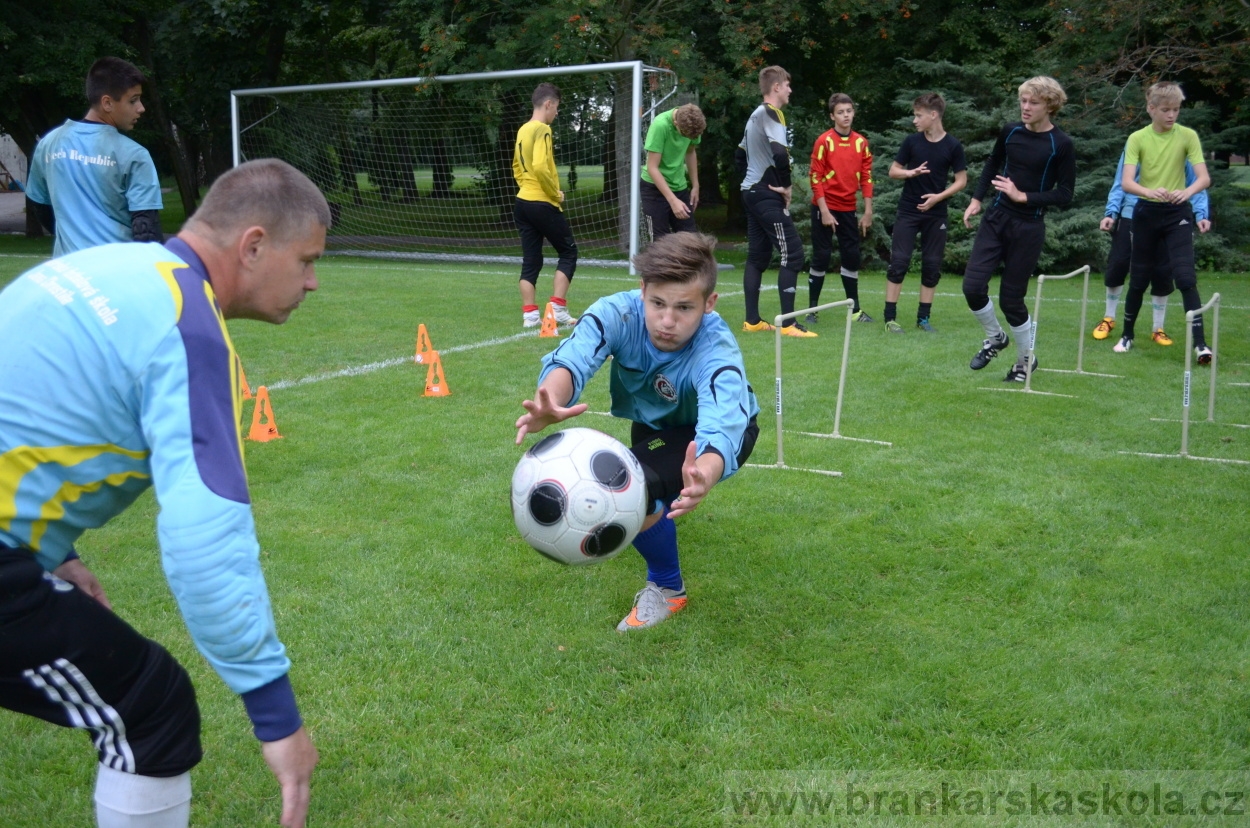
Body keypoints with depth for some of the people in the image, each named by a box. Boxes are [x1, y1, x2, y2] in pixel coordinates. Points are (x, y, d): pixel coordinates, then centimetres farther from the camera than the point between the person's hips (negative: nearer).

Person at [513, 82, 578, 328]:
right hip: (543, 203, -8)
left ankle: (529, 314, 7)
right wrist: (556, 194, -13)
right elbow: (540, 167, -24)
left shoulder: (523, 130, 14)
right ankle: (557, 308, 0)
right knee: (568, 253, 4)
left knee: (531, 260, 9)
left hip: (523, 202, 8)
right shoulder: (542, 130, -13)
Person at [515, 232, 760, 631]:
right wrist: (550, 401, -73)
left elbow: (722, 426, -56)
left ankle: (666, 588, -1)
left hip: (718, 430, -5)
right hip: (655, 422, 5)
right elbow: (571, 358, -49)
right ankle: (661, 507, 64)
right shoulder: (619, 313, -32)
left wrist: (704, 475, -80)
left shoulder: (716, 350, -39)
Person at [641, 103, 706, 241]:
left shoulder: (691, 122, -7)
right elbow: (652, 168, -25)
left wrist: (695, 186, 11)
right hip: (655, 187, -6)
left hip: (680, 187, 6)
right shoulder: (660, 125, -24)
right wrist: (673, 200, -32)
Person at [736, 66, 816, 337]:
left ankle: (752, 320, 14)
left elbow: (740, 154, 25)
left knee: (757, 256, 11)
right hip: (768, 196, -10)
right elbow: (780, 153, -27)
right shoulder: (771, 114, -13)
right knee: (792, 253, -9)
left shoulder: (756, 115, 17)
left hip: (752, 194, 10)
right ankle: (787, 323, -10)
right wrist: (786, 185, -15)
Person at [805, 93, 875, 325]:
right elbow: (816, 177, -9)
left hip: (848, 208, 4)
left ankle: (855, 309, 15)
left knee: (852, 257, 6)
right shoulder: (824, 141, -7)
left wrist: (868, 211, 3)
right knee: (821, 257, -2)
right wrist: (824, 211, -14)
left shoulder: (861, 142, 5)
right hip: (825, 208, -4)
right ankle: (812, 309, 7)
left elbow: (866, 177, 7)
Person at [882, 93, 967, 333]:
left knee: (932, 265, 4)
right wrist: (911, 172, -14)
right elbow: (893, 171, 6)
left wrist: (938, 197, -13)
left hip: (936, 214, 0)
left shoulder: (953, 146, -4)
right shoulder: (912, 141, 0)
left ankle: (923, 317, 14)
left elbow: (962, 180, 1)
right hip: (908, 211, 0)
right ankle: (890, 316, -1)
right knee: (899, 261, -6)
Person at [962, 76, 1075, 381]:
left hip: (1029, 227, -4)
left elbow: (1065, 195, -9)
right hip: (997, 218, 4)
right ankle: (995, 338, 21)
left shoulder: (1061, 144, -9)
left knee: (1011, 298, 0)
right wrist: (976, 200, 10)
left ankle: (1026, 360, 23)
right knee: (973, 286, -7)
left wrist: (1023, 196, -18)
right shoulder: (1010, 132, 3)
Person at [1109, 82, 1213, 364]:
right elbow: (1126, 183, -14)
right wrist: (1151, 192, -35)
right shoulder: (1137, 138, -4)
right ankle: (1127, 335, 27)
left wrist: (1187, 191, -32)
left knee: (1185, 277, -13)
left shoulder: (1188, 136, -4)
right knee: (1138, 279, 10)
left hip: (1178, 214, -1)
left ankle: (1200, 342, -11)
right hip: (1146, 213, 1)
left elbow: (1204, 177, -10)